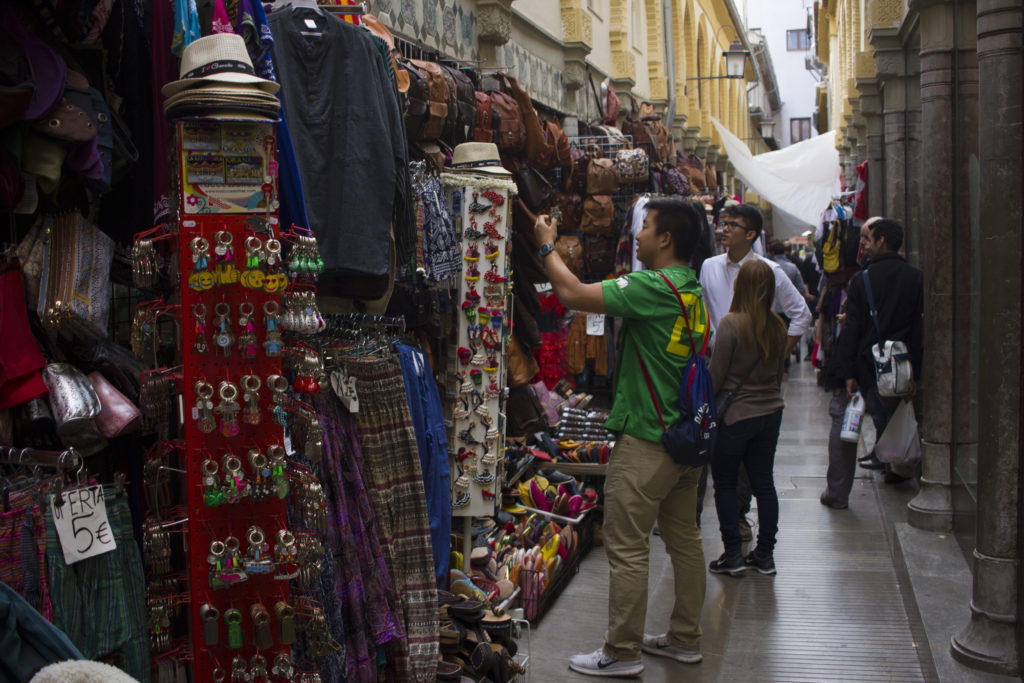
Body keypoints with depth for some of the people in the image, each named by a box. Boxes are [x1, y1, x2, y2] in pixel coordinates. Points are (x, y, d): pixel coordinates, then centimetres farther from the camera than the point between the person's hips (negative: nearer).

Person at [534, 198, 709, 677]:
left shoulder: (653, 286, -19)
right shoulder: (692, 290, 11)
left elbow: (573, 294, -20)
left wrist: (547, 245, -7)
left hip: (647, 439, -10)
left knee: (626, 547, 0)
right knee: (684, 538, 16)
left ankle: (622, 652, 9)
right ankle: (685, 638, 28)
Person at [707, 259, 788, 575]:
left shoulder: (731, 324, -17)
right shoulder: (778, 326, 0)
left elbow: (716, 376, -14)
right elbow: (779, 373, 11)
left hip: (735, 415, -6)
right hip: (770, 413, 6)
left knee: (725, 484, 8)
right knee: (763, 483, 13)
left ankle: (733, 554, 11)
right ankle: (765, 554, 20)